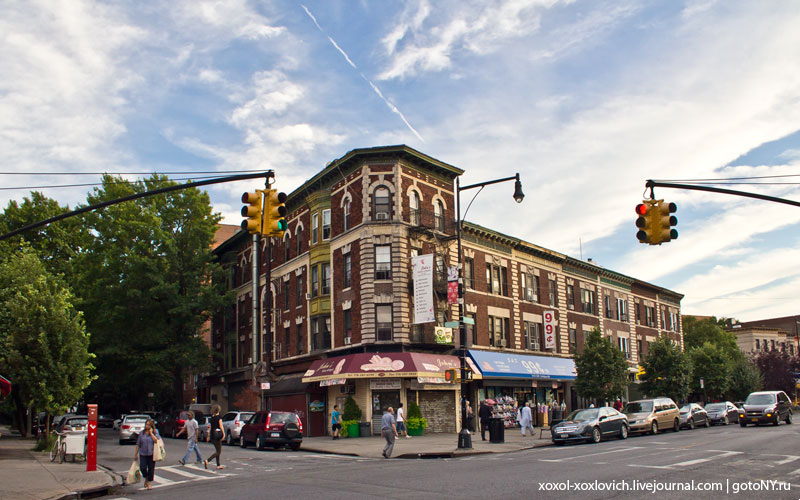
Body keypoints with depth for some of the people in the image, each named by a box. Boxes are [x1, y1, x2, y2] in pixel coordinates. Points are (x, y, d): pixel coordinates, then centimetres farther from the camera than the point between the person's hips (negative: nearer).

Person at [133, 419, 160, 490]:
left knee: (151, 469, 2)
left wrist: (151, 432, -13)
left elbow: (156, 440, -17)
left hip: (152, 454, -1)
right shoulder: (142, 433, 5)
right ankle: (146, 478, 23)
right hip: (143, 454, 1)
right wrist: (136, 453, 10)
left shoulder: (155, 432, 0)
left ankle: (149, 483, 18)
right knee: (142, 468, -8)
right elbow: (138, 444, 11)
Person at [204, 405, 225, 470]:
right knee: (218, 452, -3)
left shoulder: (211, 418, 10)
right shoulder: (219, 417, -8)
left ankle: (218, 465, 17)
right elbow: (221, 426, -14)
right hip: (217, 434, -7)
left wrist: (208, 436, 15)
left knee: (217, 451, 16)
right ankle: (207, 460, -21)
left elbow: (209, 427, 10)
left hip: (212, 435, 7)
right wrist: (224, 434, -11)